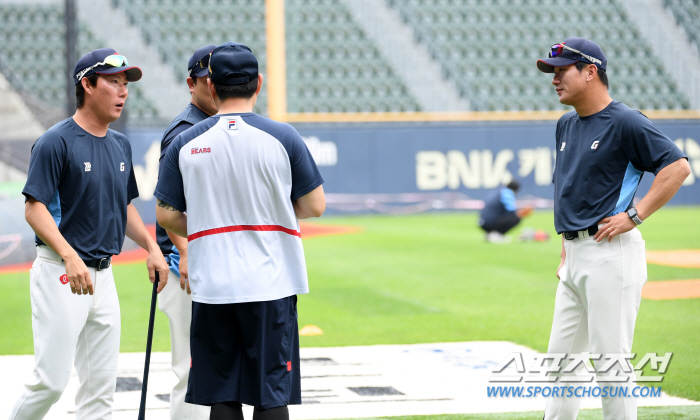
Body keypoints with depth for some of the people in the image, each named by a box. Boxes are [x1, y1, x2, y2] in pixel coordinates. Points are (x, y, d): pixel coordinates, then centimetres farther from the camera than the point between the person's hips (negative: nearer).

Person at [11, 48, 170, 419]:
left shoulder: (120, 145, 13)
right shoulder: (55, 142, -10)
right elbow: (34, 208, -15)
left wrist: (151, 246, 7)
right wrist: (70, 256, -27)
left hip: (103, 275, 7)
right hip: (60, 275, -7)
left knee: (100, 386, 7)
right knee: (51, 380, -9)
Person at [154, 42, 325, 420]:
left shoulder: (185, 143, 1)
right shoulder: (282, 137, -5)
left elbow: (166, 215, 4)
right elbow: (315, 206, 0)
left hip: (210, 289, 2)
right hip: (271, 287, -2)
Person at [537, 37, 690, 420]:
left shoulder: (625, 122, -11)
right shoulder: (566, 126, 15)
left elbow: (678, 166, -16)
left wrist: (634, 216, -18)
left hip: (611, 255, -9)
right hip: (577, 256, 9)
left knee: (610, 360, -5)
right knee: (561, 357, 11)